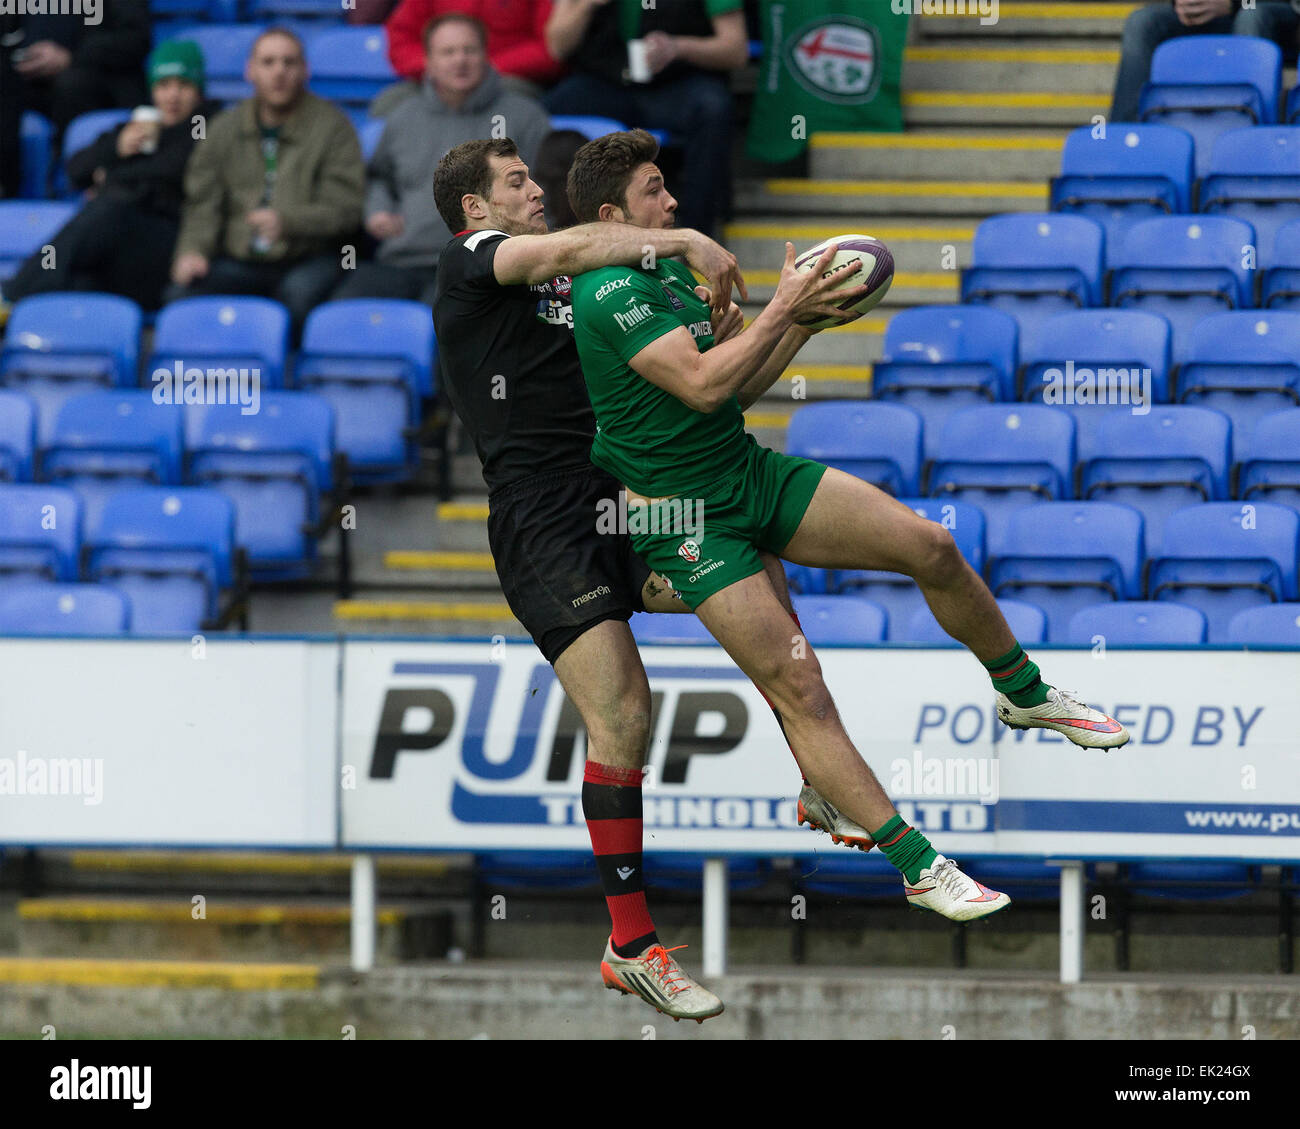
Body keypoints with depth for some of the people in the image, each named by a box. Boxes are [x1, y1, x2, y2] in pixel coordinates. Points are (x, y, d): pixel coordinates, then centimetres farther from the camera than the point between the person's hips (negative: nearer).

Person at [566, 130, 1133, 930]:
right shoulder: (609, 295, -18)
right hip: (690, 520, -8)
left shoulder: (669, 275, 12)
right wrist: (782, 309, -17)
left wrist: (804, 320, 7)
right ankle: (920, 868, -13)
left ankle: (1026, 694, 24)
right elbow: (702, 384, -26)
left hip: (752, 472, 8)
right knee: (798, 689, -14)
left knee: (932, 548, 0)